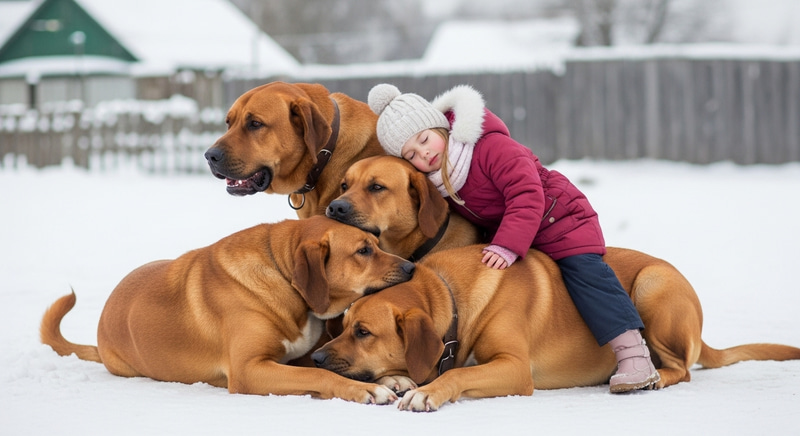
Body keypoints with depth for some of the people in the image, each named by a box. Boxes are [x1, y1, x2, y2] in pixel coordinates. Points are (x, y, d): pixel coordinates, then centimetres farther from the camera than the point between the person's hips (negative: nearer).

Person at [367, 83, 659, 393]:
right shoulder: (435, 181, -4)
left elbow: (526, 195, -33)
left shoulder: (491, 146, -28)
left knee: (582, 269, -23)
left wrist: (507, 247, -39)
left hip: (557, 220, -8)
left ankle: (632, 352, -32)